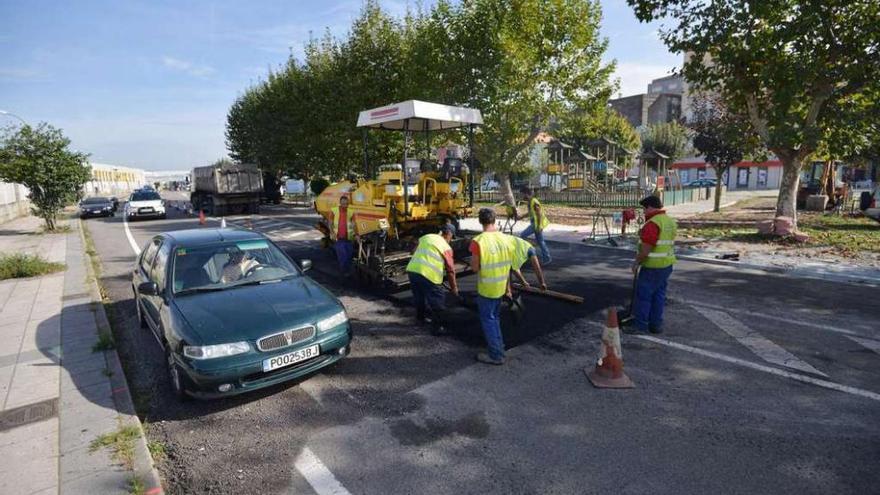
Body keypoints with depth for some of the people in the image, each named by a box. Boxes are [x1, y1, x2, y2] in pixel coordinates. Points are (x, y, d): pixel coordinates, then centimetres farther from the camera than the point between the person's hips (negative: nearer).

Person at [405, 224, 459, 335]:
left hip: (412, 270, 7)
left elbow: (414, 252, 26)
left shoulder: (426, 237, 19)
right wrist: (454, 287, 16)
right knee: (438, 303, 10)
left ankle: (420, 318, 48)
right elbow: (450, 270, 7)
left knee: (419, 297, 29)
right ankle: (436, 328, 17)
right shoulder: (446, 247, 4)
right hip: (428, 275, -7)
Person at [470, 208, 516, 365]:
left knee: (488, 319, 7)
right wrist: (508, 286, 16)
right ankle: (498, 344, 39)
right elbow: (508, 265, 5)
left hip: (486, 288, -6)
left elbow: (475, 268, -17)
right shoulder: (506, 238, -3)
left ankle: (496, 355, 13)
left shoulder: (478, 241, -22)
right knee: (495, 317, 24)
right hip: (501, 286, 6)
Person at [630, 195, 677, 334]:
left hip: (652, 266, -9)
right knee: (659, 295, 14)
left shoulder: (652, 223, -20)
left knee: (643, 296, 0)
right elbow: (669, 244, 16)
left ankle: (640, 326, 7)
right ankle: (655, 325, 20)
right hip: (667, 264, 9)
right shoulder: (670, 221, 11)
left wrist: (636, 262, -9)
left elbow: (646, 249, -22)